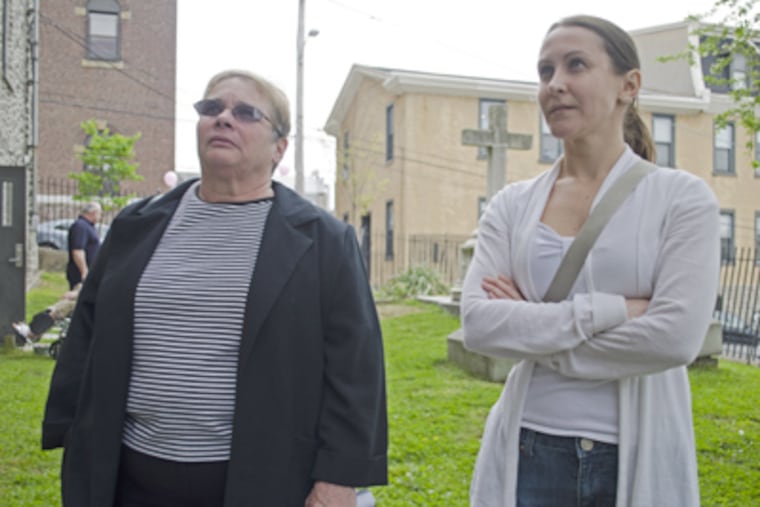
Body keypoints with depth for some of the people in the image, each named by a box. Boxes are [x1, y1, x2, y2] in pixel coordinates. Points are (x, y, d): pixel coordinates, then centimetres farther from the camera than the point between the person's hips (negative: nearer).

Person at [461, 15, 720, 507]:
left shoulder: (683, 198, -6)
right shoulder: (511, 206, 1)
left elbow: (677, 336, -17)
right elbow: (477, 323, -10)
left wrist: (533, 337, -12)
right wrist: (605, 310, -18)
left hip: (640, 454, -2)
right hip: (529, 452, 2)